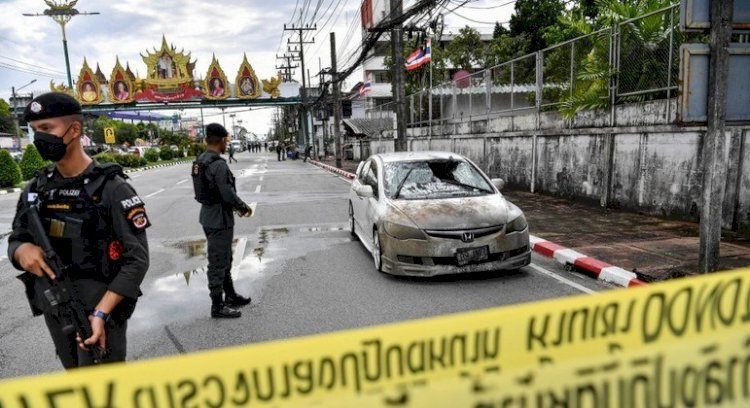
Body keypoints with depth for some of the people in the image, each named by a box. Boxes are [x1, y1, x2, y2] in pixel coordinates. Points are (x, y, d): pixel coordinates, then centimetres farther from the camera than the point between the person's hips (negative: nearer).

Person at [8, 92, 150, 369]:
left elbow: (137, 259, -17)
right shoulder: (35, 188, 2)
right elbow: (16, 239, 11)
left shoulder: (111, 188, -16)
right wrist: (21, 250, -14)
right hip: (53, 311, 6)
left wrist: (101, 313, -23)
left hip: (101, 309, -6)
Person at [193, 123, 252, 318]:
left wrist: (235, 206, 16)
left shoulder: (199, 161, 7)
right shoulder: (218, 164, -22)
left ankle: (230, 296, 34)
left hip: (208, 216, 10)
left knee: (225, 259, 21)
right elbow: (228, 194, -23)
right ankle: (218, 306, 11)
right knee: (218, 263, 0)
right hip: (220, 220, -10)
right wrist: (244, 208, -6)